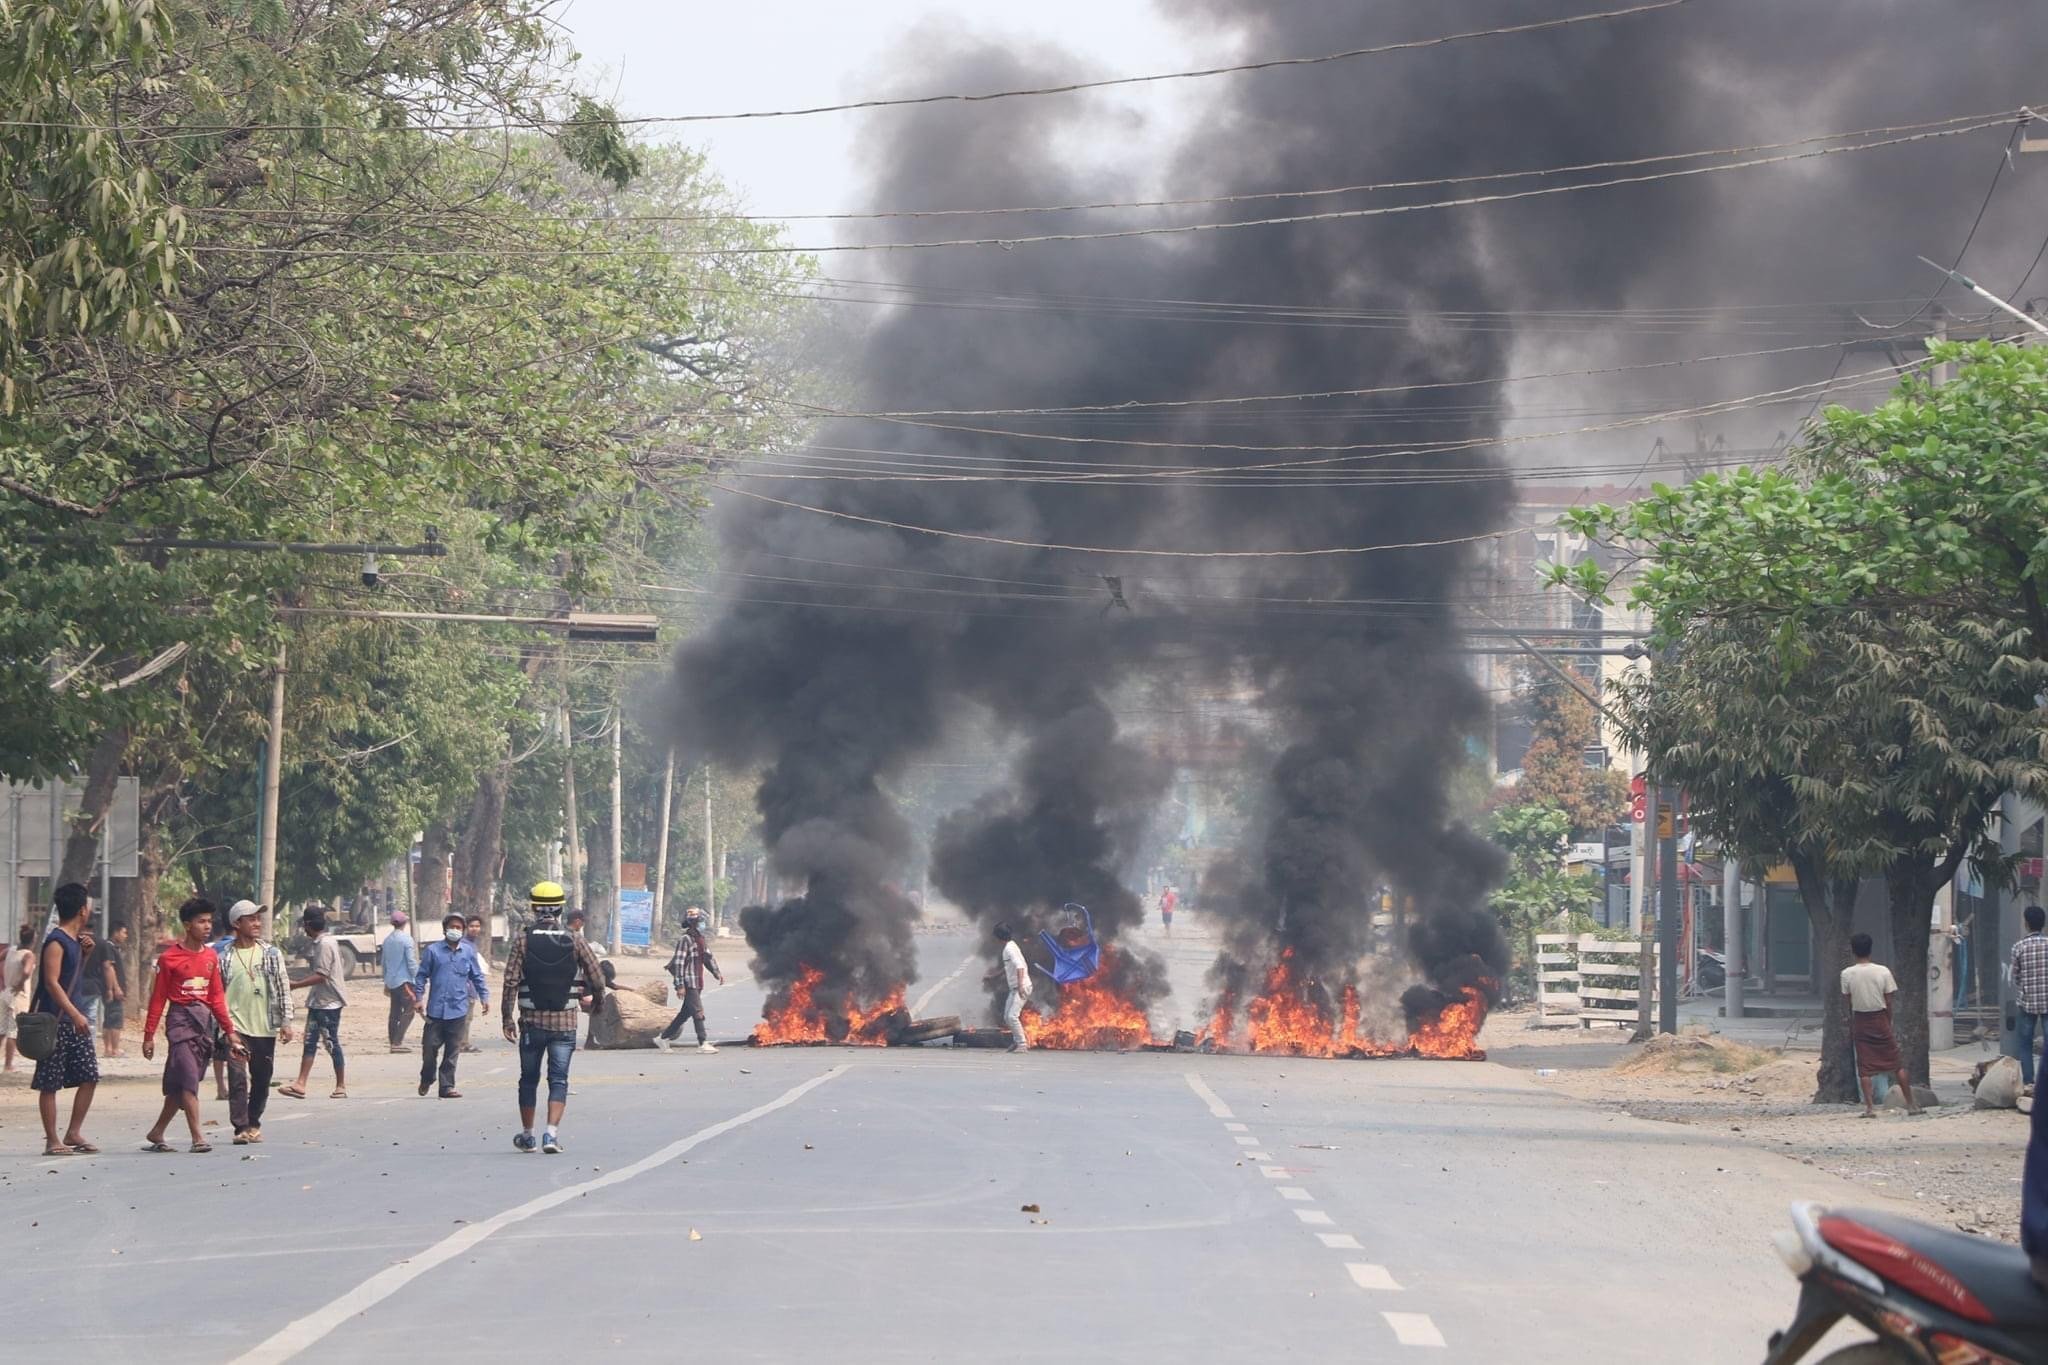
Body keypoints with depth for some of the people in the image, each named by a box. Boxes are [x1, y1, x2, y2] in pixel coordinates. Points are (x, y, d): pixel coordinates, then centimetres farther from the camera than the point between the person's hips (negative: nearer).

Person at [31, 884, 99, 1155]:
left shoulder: (75, 939, 13)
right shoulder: (56, 942, -14)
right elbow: (51, 982, -21)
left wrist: (85, 952, 9)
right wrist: (75, 1015, -26)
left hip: (73, 1017, 9)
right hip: (53, 1019, -9)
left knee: (89, 1076, 5)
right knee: (50, 1082, -1)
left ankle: (73, 1133, 13)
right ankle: (52, 1141, 3)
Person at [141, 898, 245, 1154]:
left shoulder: (211, 956, 11)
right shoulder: (169, 958, -5)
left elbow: (217, 997, 14)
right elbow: (158, 998, -3)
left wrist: (229, 1031, 10)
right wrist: (149, 1035, -5)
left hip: (205, 1021, 6)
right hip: (180, 1019, -6)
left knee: (179, 1085, 8)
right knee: (188, 1080, -13)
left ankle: (155, 1134, 19)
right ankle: (197, 1138, -16)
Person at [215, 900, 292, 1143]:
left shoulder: (271, 953, 5)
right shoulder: (223, 956, 0)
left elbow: (283, 988, 6)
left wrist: (286, 1021, 0)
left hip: (265, 1028, 3)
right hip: (235, 1027, -3)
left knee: (262, 1080, 10)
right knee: (238, 1079, -13)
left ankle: (253, 1123, 25)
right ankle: (241, 1128, -13)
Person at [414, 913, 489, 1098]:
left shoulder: (468, 952, 8)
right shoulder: (433, 951, 2)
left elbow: (477, 977, 17)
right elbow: (422, 975, 6)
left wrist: (484, 997, 13)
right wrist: (418, 998, 1)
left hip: (458, 1011, 1)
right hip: (436, 1010, -1)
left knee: (452, 1051, 3)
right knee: (429, 1048, 1)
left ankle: (447, 1086, 10)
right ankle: (426, 1079, 25)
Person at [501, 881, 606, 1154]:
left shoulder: (524, 942, -5)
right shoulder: (574, 942, -3)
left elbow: (511, 982, -9)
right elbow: (598, 978, -3)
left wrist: (507, 1018, -4)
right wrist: (596, 1001, 17)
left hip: (532, 1021, 0)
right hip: (565, 1022, 0)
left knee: (529, 1079, 14)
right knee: (558, 1080, 2)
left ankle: (526, 1135, 23)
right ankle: (551, 1132, -14)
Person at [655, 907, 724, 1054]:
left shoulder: (700, 939, 16)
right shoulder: (685, 940, -12)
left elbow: (708, 958, 22)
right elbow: (678, 963, -15)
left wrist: (718, 974, 10)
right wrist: (680, 985, -19)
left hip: (698, 983, 9)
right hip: (689, 983, -9)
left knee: (685, 1013, 12)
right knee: (698, 1012, -12)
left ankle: (663, 1037, 22)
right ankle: (702, 1044, -12)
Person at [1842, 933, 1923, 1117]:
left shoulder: (1847, 974, -6)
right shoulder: (1883, 971, -6)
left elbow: (1848, 1004, 0)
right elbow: (1888, 1002, -3)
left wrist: (1850, 1029, 10)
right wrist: (1889, 1024, 8)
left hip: (1860, 1021, 0)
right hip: (1880, 1019, 0)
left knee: (1864, 1069, 3)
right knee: (1896, 1064, 8)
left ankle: (1869, 1107, -5)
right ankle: (1910, 1104, 11)